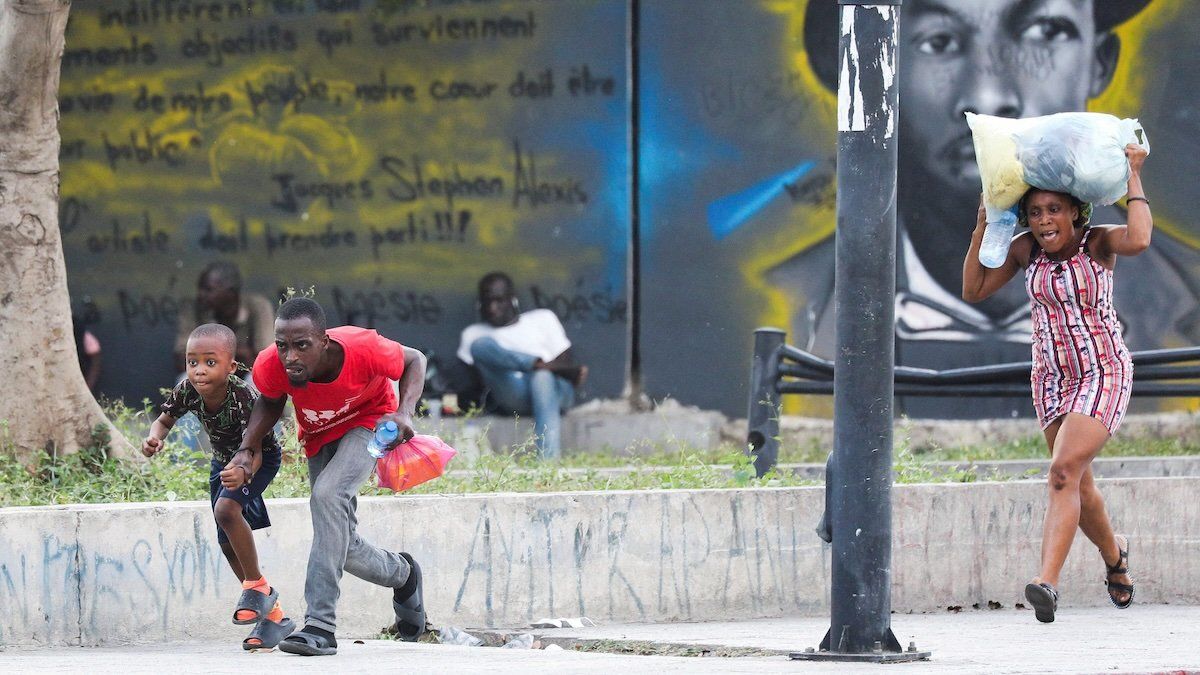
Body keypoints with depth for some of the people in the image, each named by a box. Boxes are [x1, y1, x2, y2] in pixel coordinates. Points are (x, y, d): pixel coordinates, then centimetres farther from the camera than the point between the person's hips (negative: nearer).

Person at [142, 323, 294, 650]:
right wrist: (154, 437, -29)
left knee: (226, 508, -32)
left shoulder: (243, 397, -38)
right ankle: (272, 615, 23)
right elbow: (164, 420, -6)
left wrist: (243, 473, -62)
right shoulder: (187, 391, -23)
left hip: (261, 459, -7)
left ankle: (257, 586, -13)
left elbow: (254, 448, -39)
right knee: (228, 545, 8)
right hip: (224, 461, 7)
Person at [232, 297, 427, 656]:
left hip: (369, 422, -4)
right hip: (320, 437, 4)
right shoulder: (270, 367, -30)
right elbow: (270, 401, -4)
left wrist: (405, 412, -31)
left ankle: (321, 625, -34)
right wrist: (249, 447, -20)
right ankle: (402, 574, 41)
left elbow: (414, 360, -15)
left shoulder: (362, 349, -37)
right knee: (343, 548, 5)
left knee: (328, 495, -32)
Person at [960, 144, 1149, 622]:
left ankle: (1047, 582, -31)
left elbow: (1137, 240, -35)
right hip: (1052, 380, 5)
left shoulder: (1098, 241, -13)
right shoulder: (1025, 250, -2)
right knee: (1079, 488, 13)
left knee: (1065, 470, -24)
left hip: (1104, 373, -5)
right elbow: (973, 291, 2)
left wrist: (1133, 177, -24)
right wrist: (982, 226, -5)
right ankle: (1113, 552, 44)